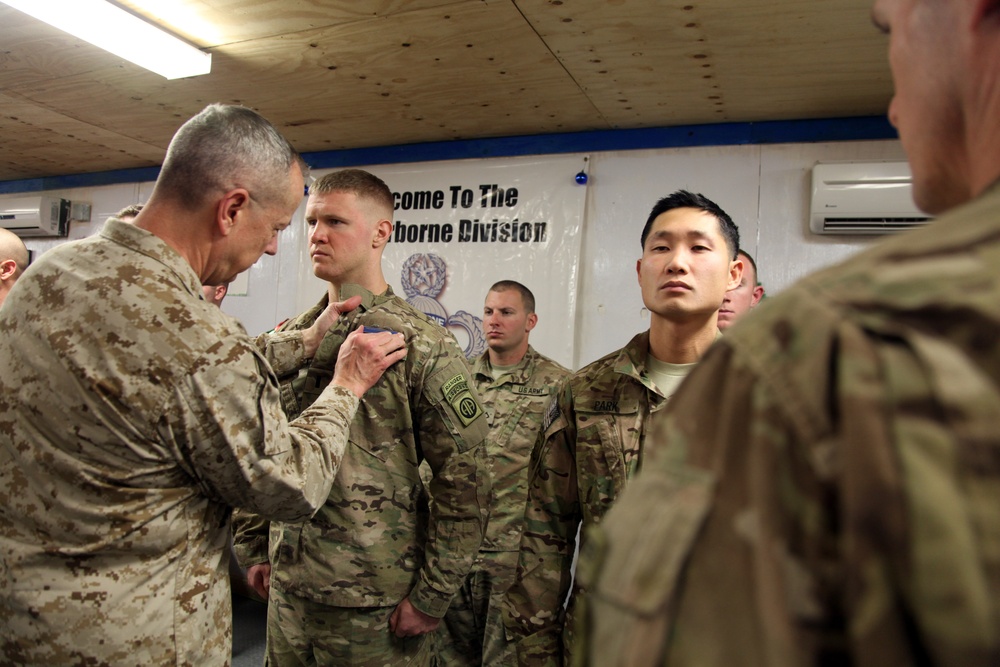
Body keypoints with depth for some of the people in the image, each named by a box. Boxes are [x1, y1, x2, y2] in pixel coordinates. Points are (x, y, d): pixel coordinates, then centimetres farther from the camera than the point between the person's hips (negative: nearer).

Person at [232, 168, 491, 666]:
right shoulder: (289, 339, 4)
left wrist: (432, 596, -12)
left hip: (376, 606, -5)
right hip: (286, 591, 6)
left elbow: (464, 481, -14)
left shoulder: (424, 348, -14)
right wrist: (253, 548, 11)